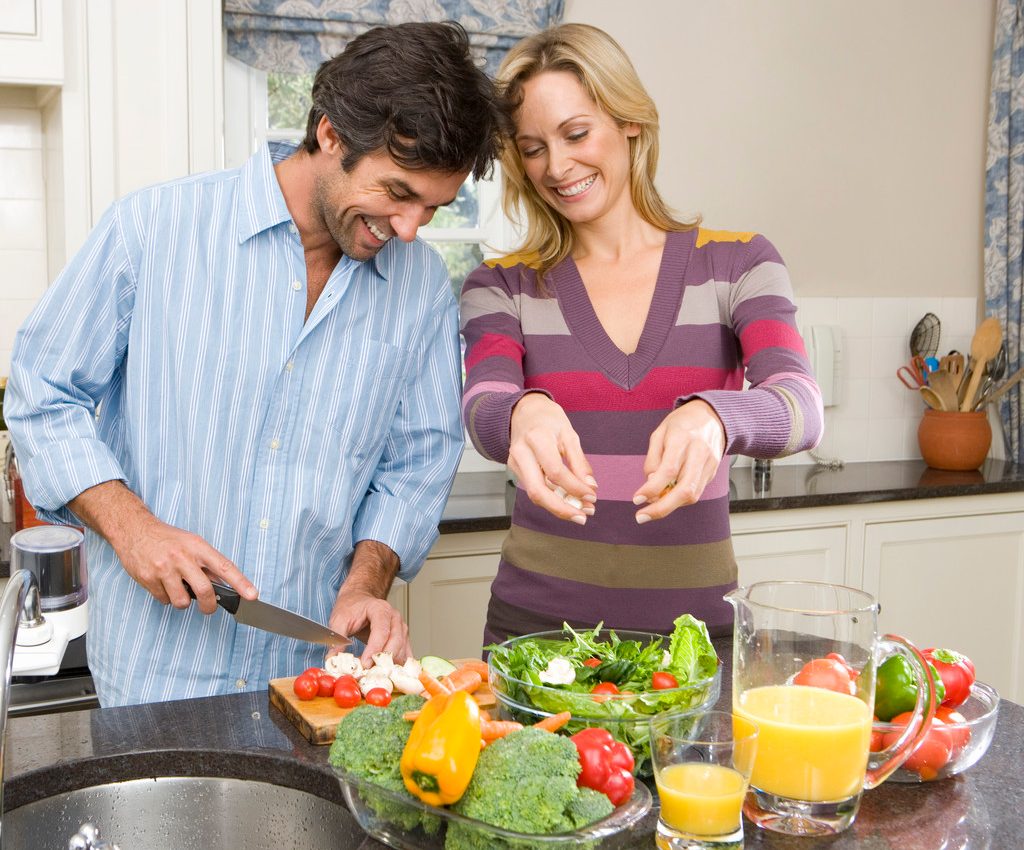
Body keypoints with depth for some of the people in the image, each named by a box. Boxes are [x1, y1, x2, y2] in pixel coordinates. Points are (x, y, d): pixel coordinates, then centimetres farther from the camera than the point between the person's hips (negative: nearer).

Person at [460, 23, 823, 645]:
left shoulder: (737, 263, -1)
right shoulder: (504, 287, 1)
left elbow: (802, 408, -16)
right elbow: (483, 411, -16)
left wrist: (712, 418, -39)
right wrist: (524, 414, -40)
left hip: (698, 615, 0)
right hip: (539, 618, 0)